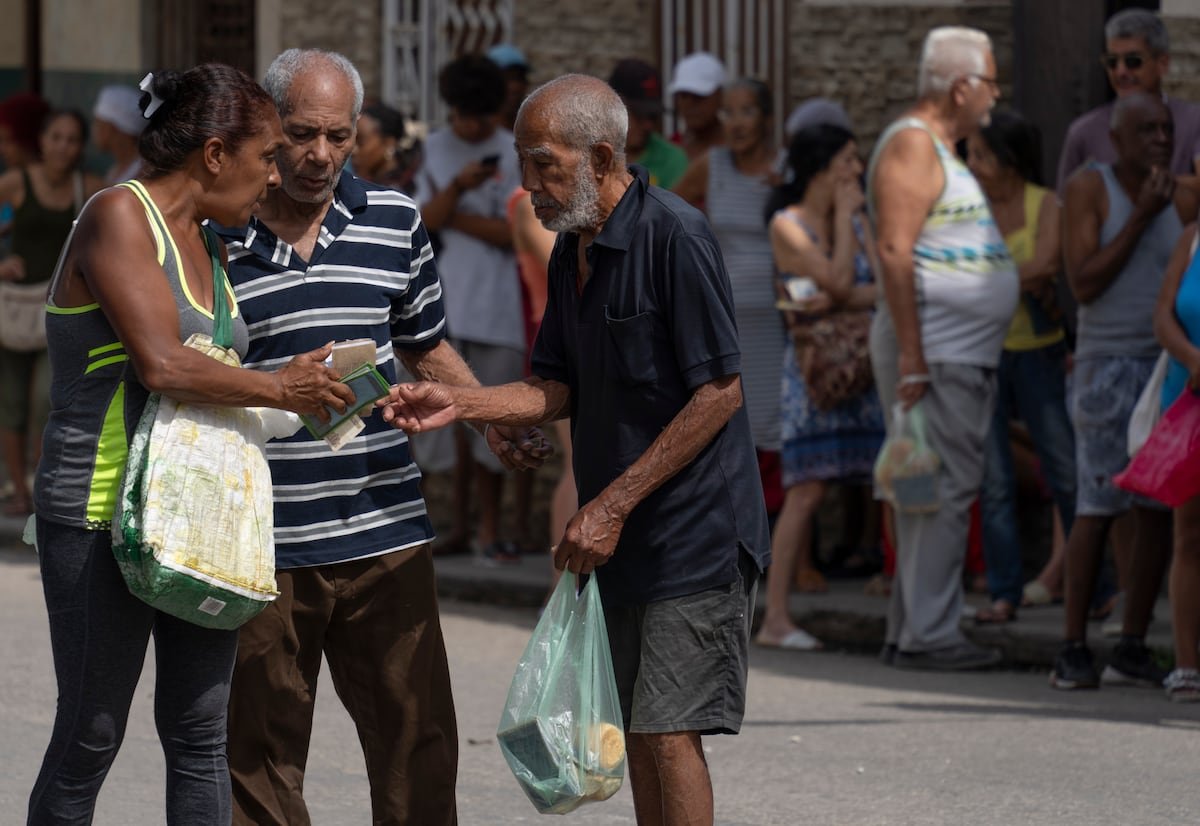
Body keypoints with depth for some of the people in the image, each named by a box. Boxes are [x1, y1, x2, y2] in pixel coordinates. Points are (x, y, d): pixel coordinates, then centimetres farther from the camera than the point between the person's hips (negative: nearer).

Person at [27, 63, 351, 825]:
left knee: (201, 734, 5)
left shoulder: (208, 245, 16)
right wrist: (279, 389, -11)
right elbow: (161, 365, -22)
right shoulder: (119, 217, -11)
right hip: (101, 512, -8)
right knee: (91, 738, -1)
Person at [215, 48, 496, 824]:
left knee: (417, 745, 3)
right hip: (260, 546, -2)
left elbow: (428, 348, 20)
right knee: (260, 756, 6)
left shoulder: (395, 222, 7)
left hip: (383, 534, 3)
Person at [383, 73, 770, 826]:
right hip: (622, 538, 9)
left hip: (693, 533, -9)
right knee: (635, 734, 11)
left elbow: (720, 392, -18)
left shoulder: (675, 236, -17)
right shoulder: (573, 250, 10)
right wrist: (459, 402, -5)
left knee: (667, 731, -11)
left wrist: (613, 506, -17)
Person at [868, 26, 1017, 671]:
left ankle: (912, 631, 15)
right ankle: (926, 636, -10)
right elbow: (895, 252, -20)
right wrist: (911, 356, -24)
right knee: (942, 492, -11)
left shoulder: (940, 151, 21)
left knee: (941, 493, 11)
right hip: (933, 352, -10)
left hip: (964, 356, 10)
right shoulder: (911, 145, -12)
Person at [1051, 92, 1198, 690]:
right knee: (1097, 505, -11)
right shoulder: (1089, 188, -4)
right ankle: (1073, 651, -6)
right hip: (1108, 364, -4)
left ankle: (1132, 650, 5)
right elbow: (1083, 283, -12)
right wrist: (1142, 217, -15)